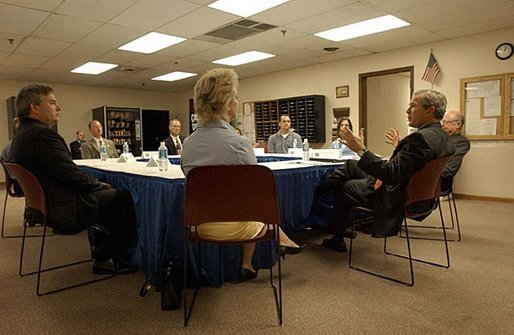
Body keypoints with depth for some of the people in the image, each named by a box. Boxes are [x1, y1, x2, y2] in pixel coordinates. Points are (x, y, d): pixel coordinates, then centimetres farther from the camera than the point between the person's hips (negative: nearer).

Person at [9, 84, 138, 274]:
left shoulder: (22, 134, 12)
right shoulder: (42, 134, -22)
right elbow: (74, 177, -24)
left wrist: (99, 185, 5)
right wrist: (102, 186, -5)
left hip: (44, 207, 11)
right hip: (64, 211, -11)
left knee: (108, 195, 21)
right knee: (126, 198, -3)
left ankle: (100, 249, 25)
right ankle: (105, 258, 9)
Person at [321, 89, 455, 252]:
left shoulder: (421, 138, -29)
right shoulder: (443, 136, 1)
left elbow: (392, 174, -32)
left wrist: (362, 150, -29)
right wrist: (400, 145, 15)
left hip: (395, 198, -10)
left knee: (343, 188, 8)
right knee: (351, 165, 16)